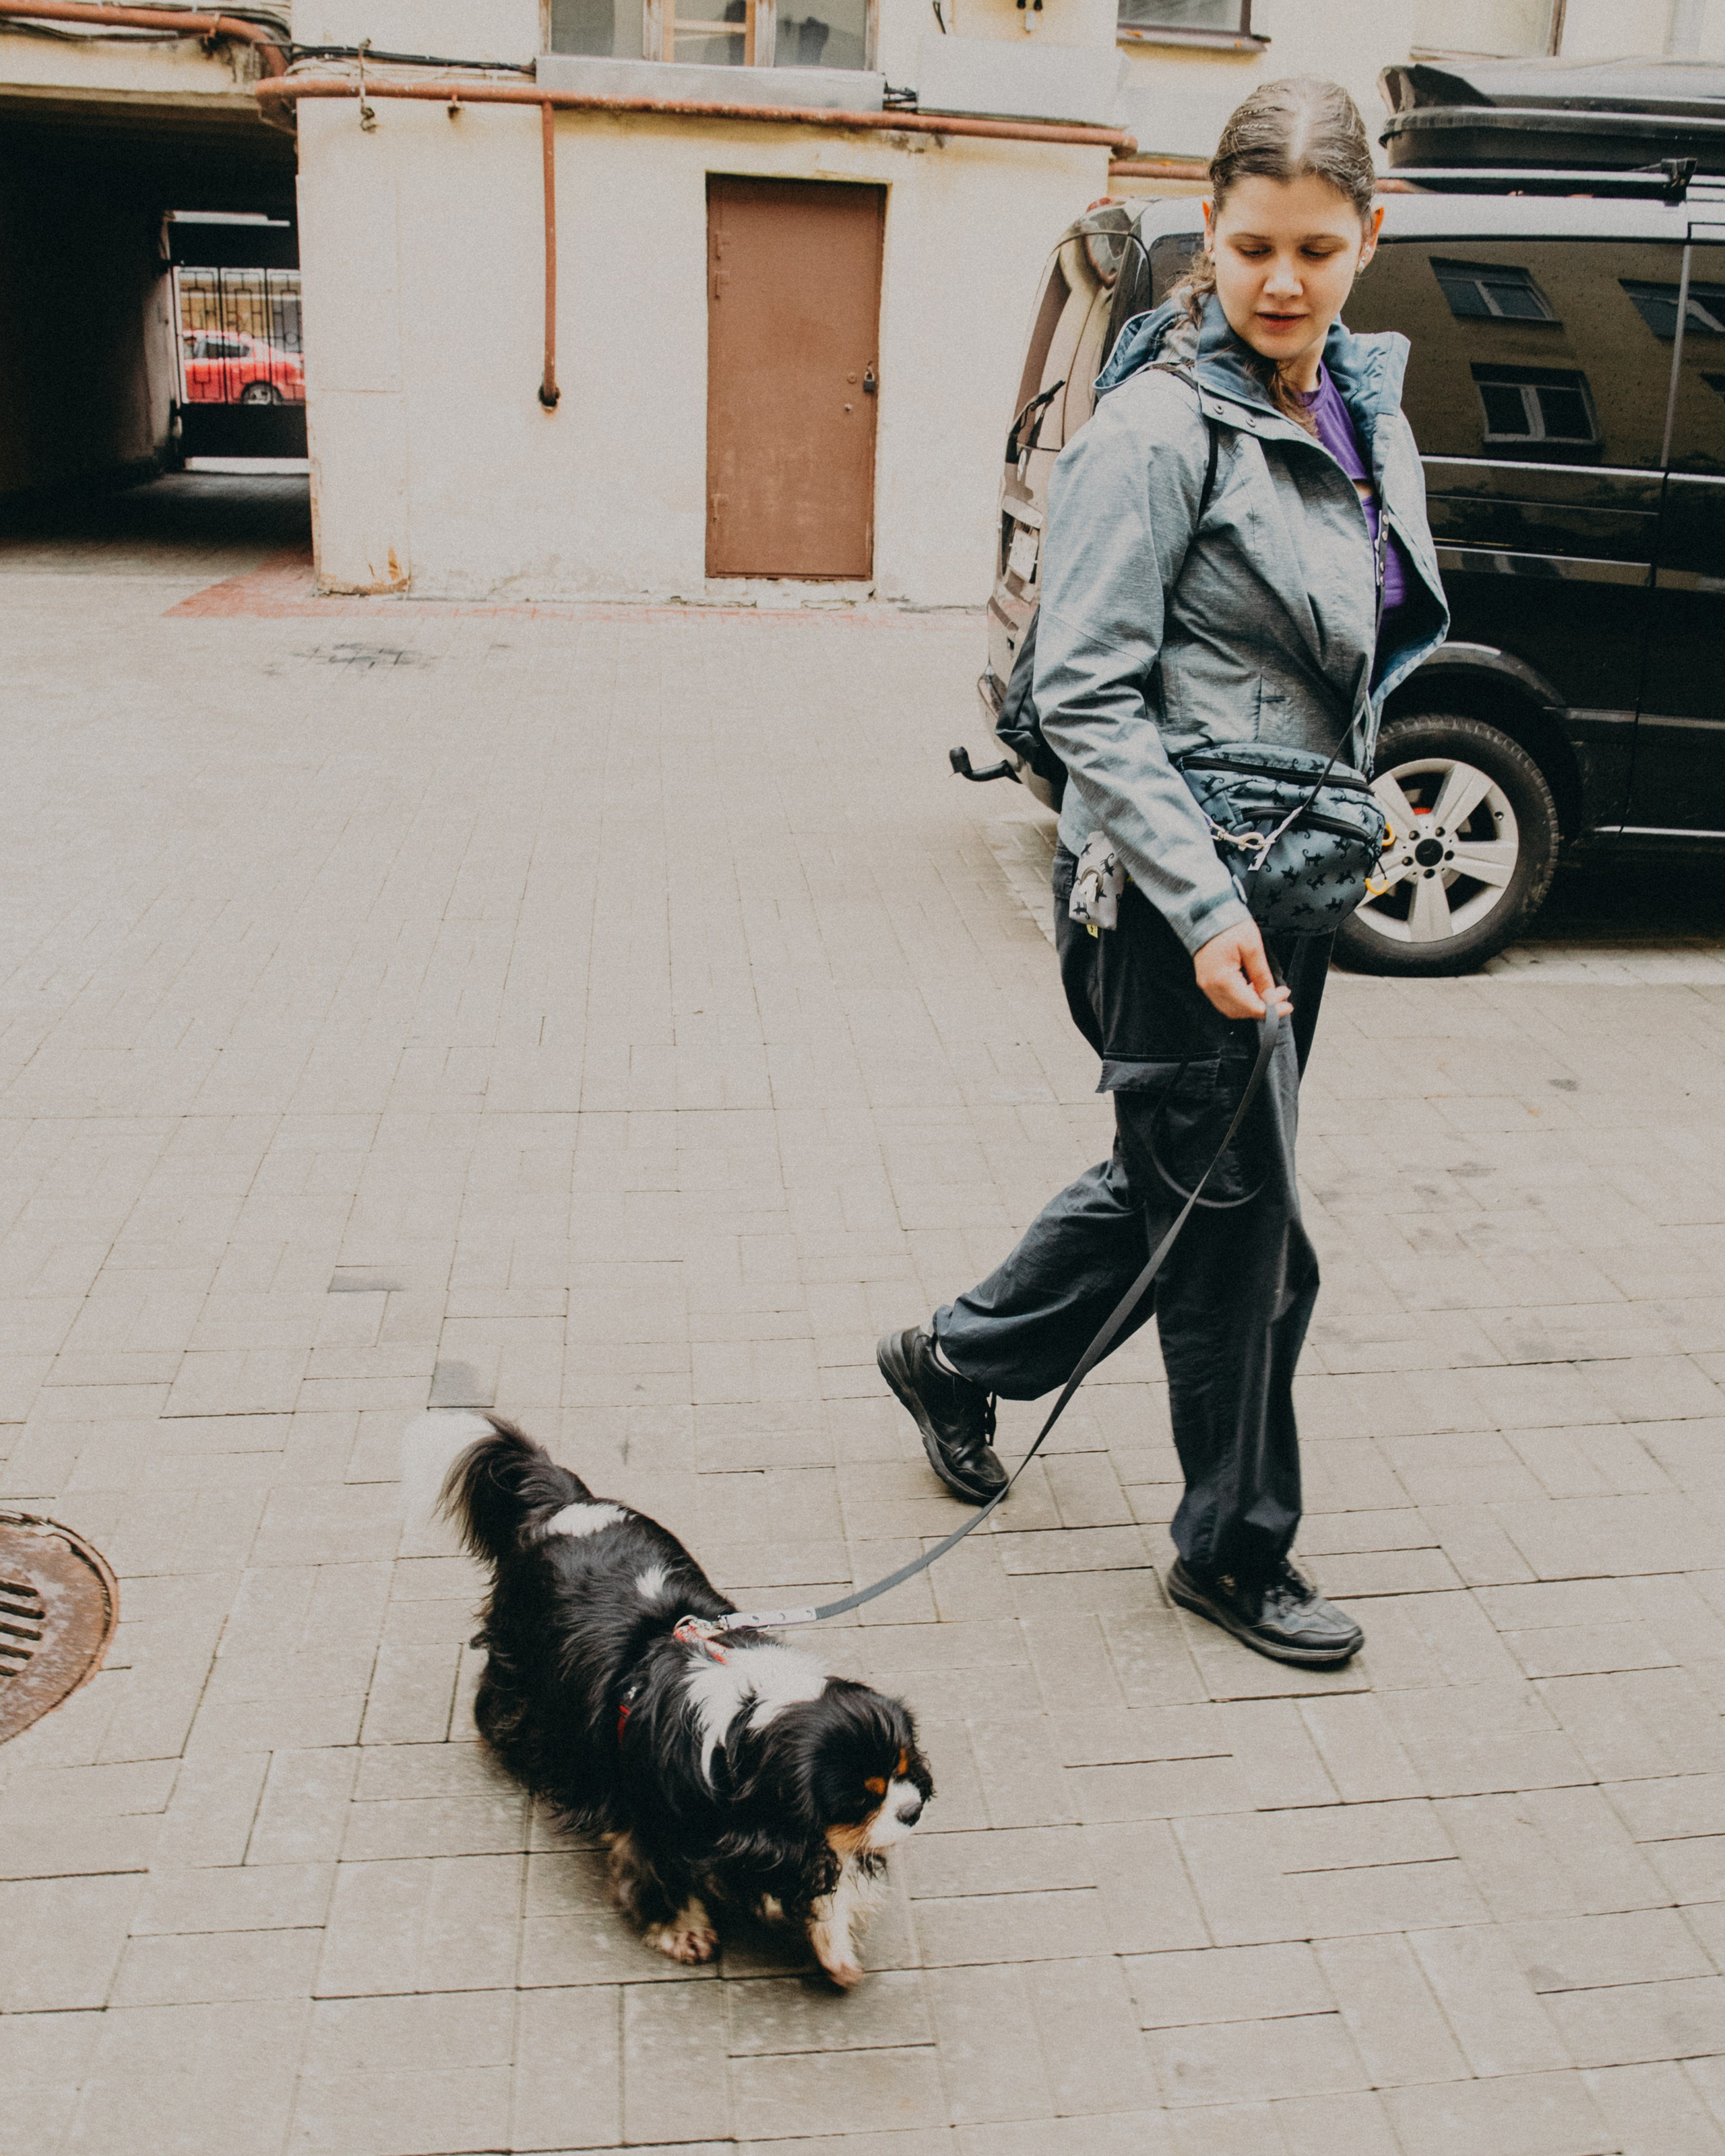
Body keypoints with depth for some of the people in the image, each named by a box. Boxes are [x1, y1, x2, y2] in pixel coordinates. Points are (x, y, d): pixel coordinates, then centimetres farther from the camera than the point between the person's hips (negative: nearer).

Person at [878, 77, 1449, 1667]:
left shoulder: (1362, 412, 11)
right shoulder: (1160, 426, -14)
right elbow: (1083, 690, -18)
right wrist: (1205, 906, -24)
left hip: (1292, 874, 9)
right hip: (1176, 890, -9)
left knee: (1176, 1179, 19)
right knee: (1242, 1217, 3)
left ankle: (958, 1361, 41)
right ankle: (1237, 1549, 25)